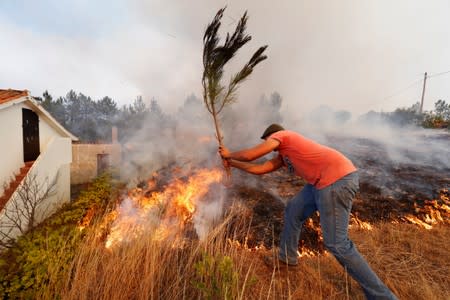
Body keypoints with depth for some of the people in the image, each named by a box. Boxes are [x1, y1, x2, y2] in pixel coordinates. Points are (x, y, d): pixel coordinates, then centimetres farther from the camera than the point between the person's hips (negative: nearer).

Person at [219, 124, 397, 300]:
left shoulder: (280, 135, 1)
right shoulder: (283, 155, 25)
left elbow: (249, 155, -2)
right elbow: (260, 169, 26)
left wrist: (229, 155, 18)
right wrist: (231, 163, 34)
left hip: (337, 178, -10)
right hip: (325, 180, 10)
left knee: (336, 244, -5)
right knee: (293, 210, 19)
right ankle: (287, 258, 36)